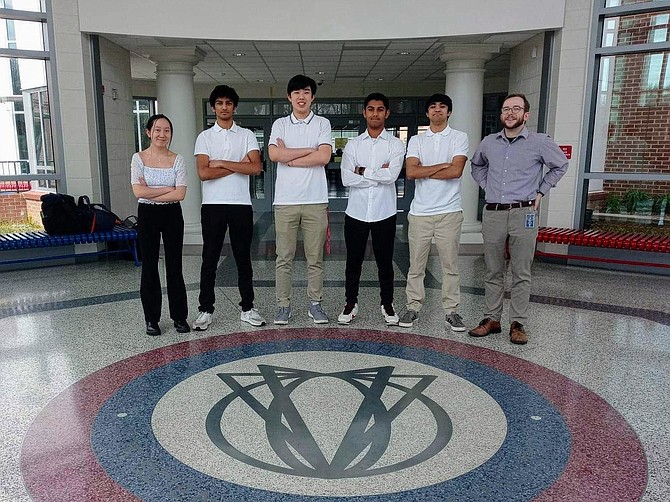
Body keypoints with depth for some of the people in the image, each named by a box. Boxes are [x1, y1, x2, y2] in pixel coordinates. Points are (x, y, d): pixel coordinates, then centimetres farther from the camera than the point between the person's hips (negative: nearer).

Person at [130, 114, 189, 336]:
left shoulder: (177, 160, 0)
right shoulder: (139, 158, -1)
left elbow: (180, 194, -10)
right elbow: (138, 191, -11)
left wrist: (151, 193, -12)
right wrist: (167, 189, -12)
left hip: (172, 215, 0)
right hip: (147, 215, 0)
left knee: (174, 267, 4)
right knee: (149, 267, 6)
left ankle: (179, 316, 16)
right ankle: (151, 318, 18)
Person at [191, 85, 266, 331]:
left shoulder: (247, 135, 6)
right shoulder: (204, 137, 4)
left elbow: (256, 167, -9)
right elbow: (204, 172, -9)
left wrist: (221, 163, -9)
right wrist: (238, 166, -8)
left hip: (241, 205, 1)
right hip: (213, 206, 0)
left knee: (243, 258, 8)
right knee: (210, 259, 5)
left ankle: (247, 308, 18)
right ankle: (205, 310, 15)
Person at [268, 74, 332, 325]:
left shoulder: (322, 123, 6)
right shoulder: (280, 124, 8)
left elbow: (324, 157, -9)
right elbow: (274, 154, -9)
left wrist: (289, 157, -7)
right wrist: (310, 149, -8)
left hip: (315, 200, 0)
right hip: (285, 200, 1)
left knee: (315, 258, 7)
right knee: (284, 258, 6)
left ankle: (315, 303, 19)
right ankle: (283, 304, 17)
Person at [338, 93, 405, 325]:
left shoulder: (395, 144, 0)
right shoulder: (353, 144, 4)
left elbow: (392, 175, -17)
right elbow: (346, 178, -10)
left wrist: (362, 171, -10)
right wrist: (379, 175, -12)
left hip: (384, 213, -1)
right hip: (356, 212, 1)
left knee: (385, 262, 11)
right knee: (353, 261, 11)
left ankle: (387, 304, 27)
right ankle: (351, 303, 27)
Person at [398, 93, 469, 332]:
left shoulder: (459, 138, 3)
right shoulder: (416, 140, 8)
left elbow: (456, 171, -12)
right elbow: (410, 172, -7)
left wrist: (424, 171, -7)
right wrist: (442, 165, -10)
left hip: (449, 211, -1)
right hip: (420, 211, 2)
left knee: (450, 264, 6)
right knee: (416, 264, 7)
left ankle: (451, 310, 16)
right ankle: (413, 306, 19)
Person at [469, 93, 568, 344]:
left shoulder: (540, 142, 1)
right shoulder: (488, 143, 10)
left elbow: (560, 165, 15)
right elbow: (477, 166, 29)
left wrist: (541, 192, 9)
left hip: (523, 213, -3)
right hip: (492, 213, 3)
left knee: (521, 273, 2)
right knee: (493, 271, 8)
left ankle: (518, 324, 10)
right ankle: (492, 319, 18)